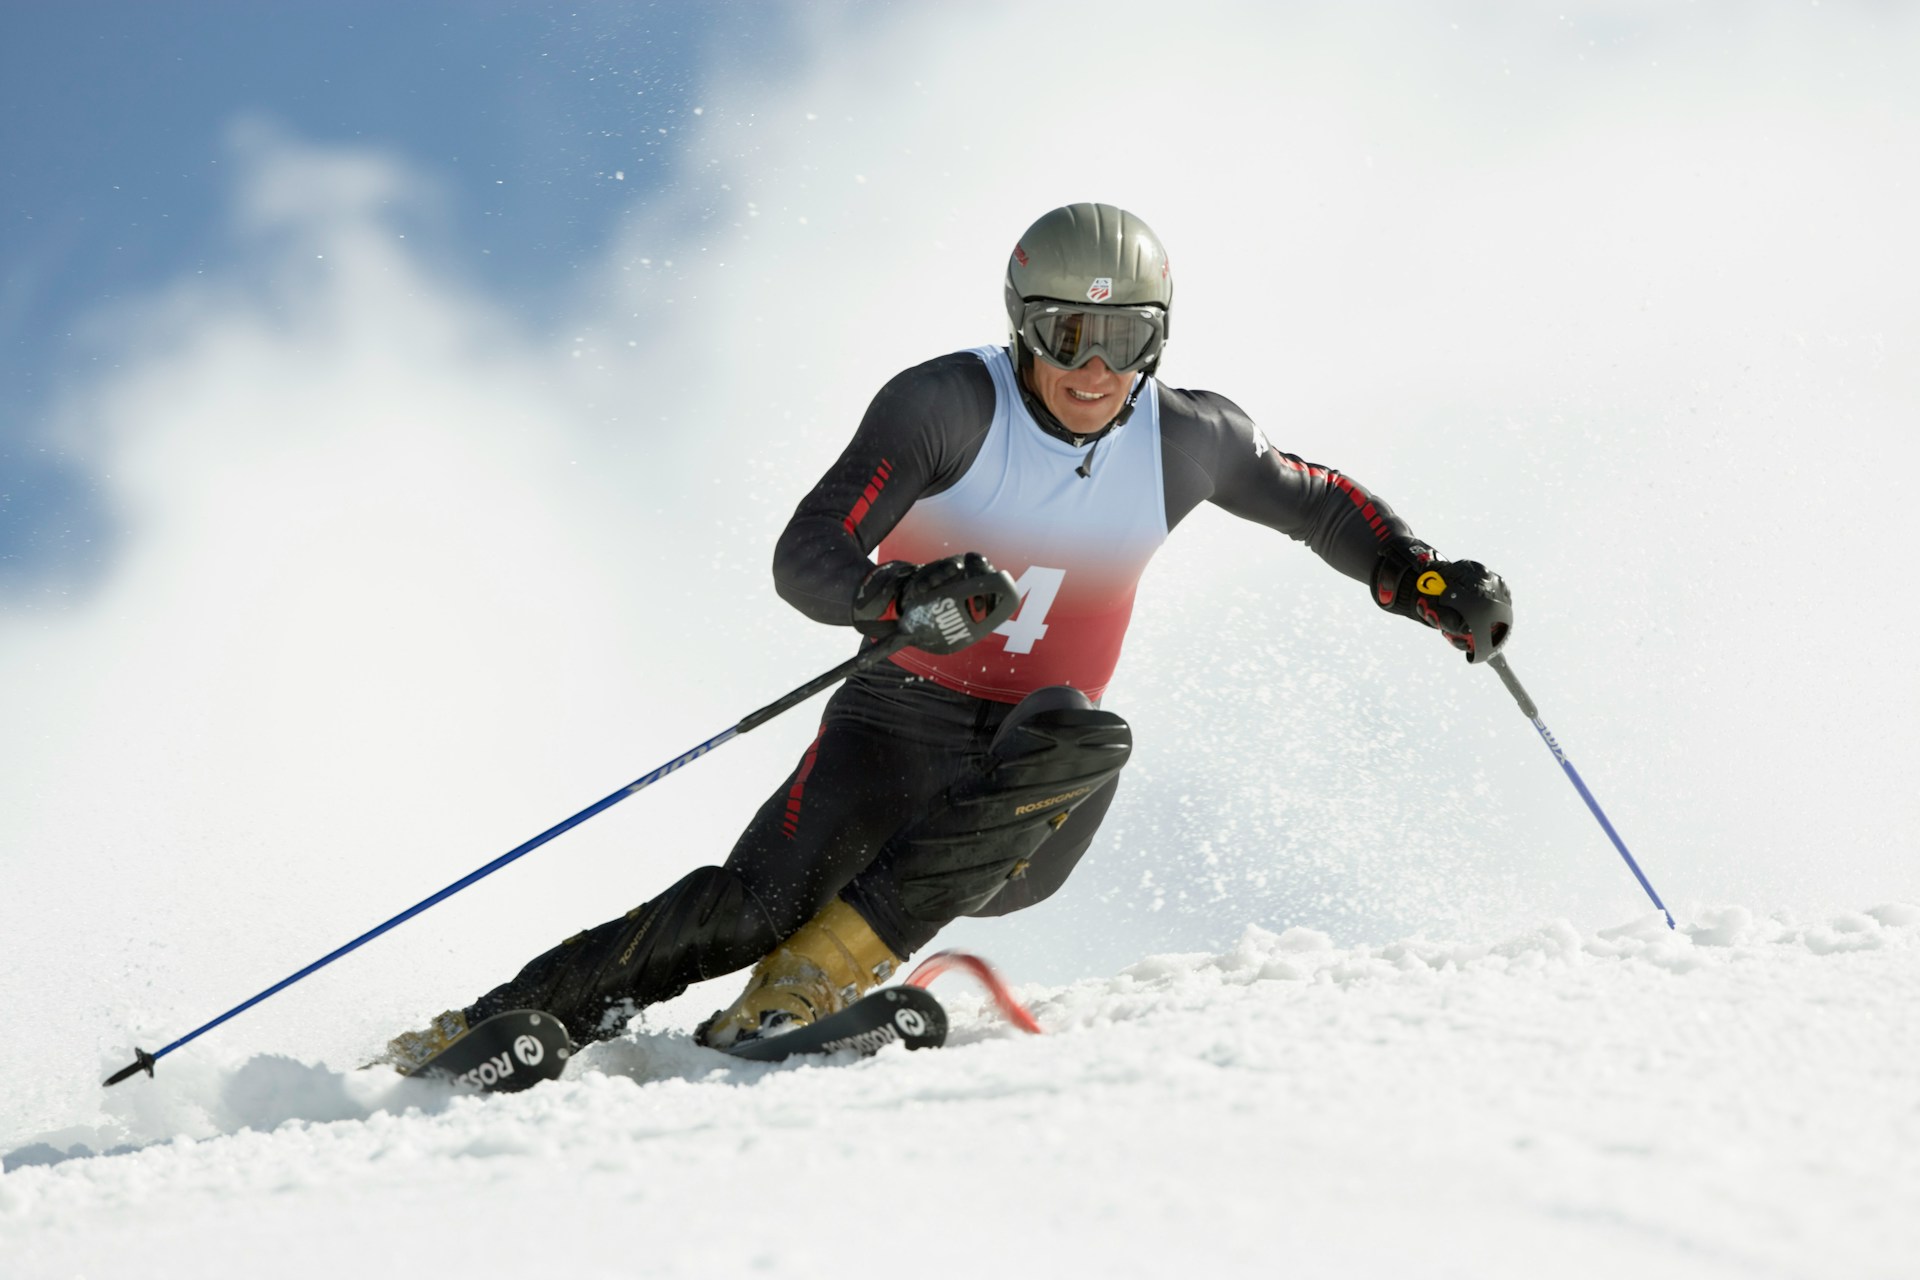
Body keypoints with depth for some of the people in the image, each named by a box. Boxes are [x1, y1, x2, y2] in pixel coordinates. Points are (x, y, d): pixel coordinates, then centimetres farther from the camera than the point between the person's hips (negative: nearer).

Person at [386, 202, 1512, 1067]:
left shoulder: (1186, 440, -1)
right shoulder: (950, 404, -12)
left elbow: (1320, 502, 18)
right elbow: (804, 562, -20)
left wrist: (1425, 580, 0)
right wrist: (908, 602, -41)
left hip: (1029, 816, 3)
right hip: (903, 726, -2)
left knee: (1079, 735, -33)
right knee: (756, 901, -28)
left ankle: (821, 975, -34)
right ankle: (510, 1021, -16)